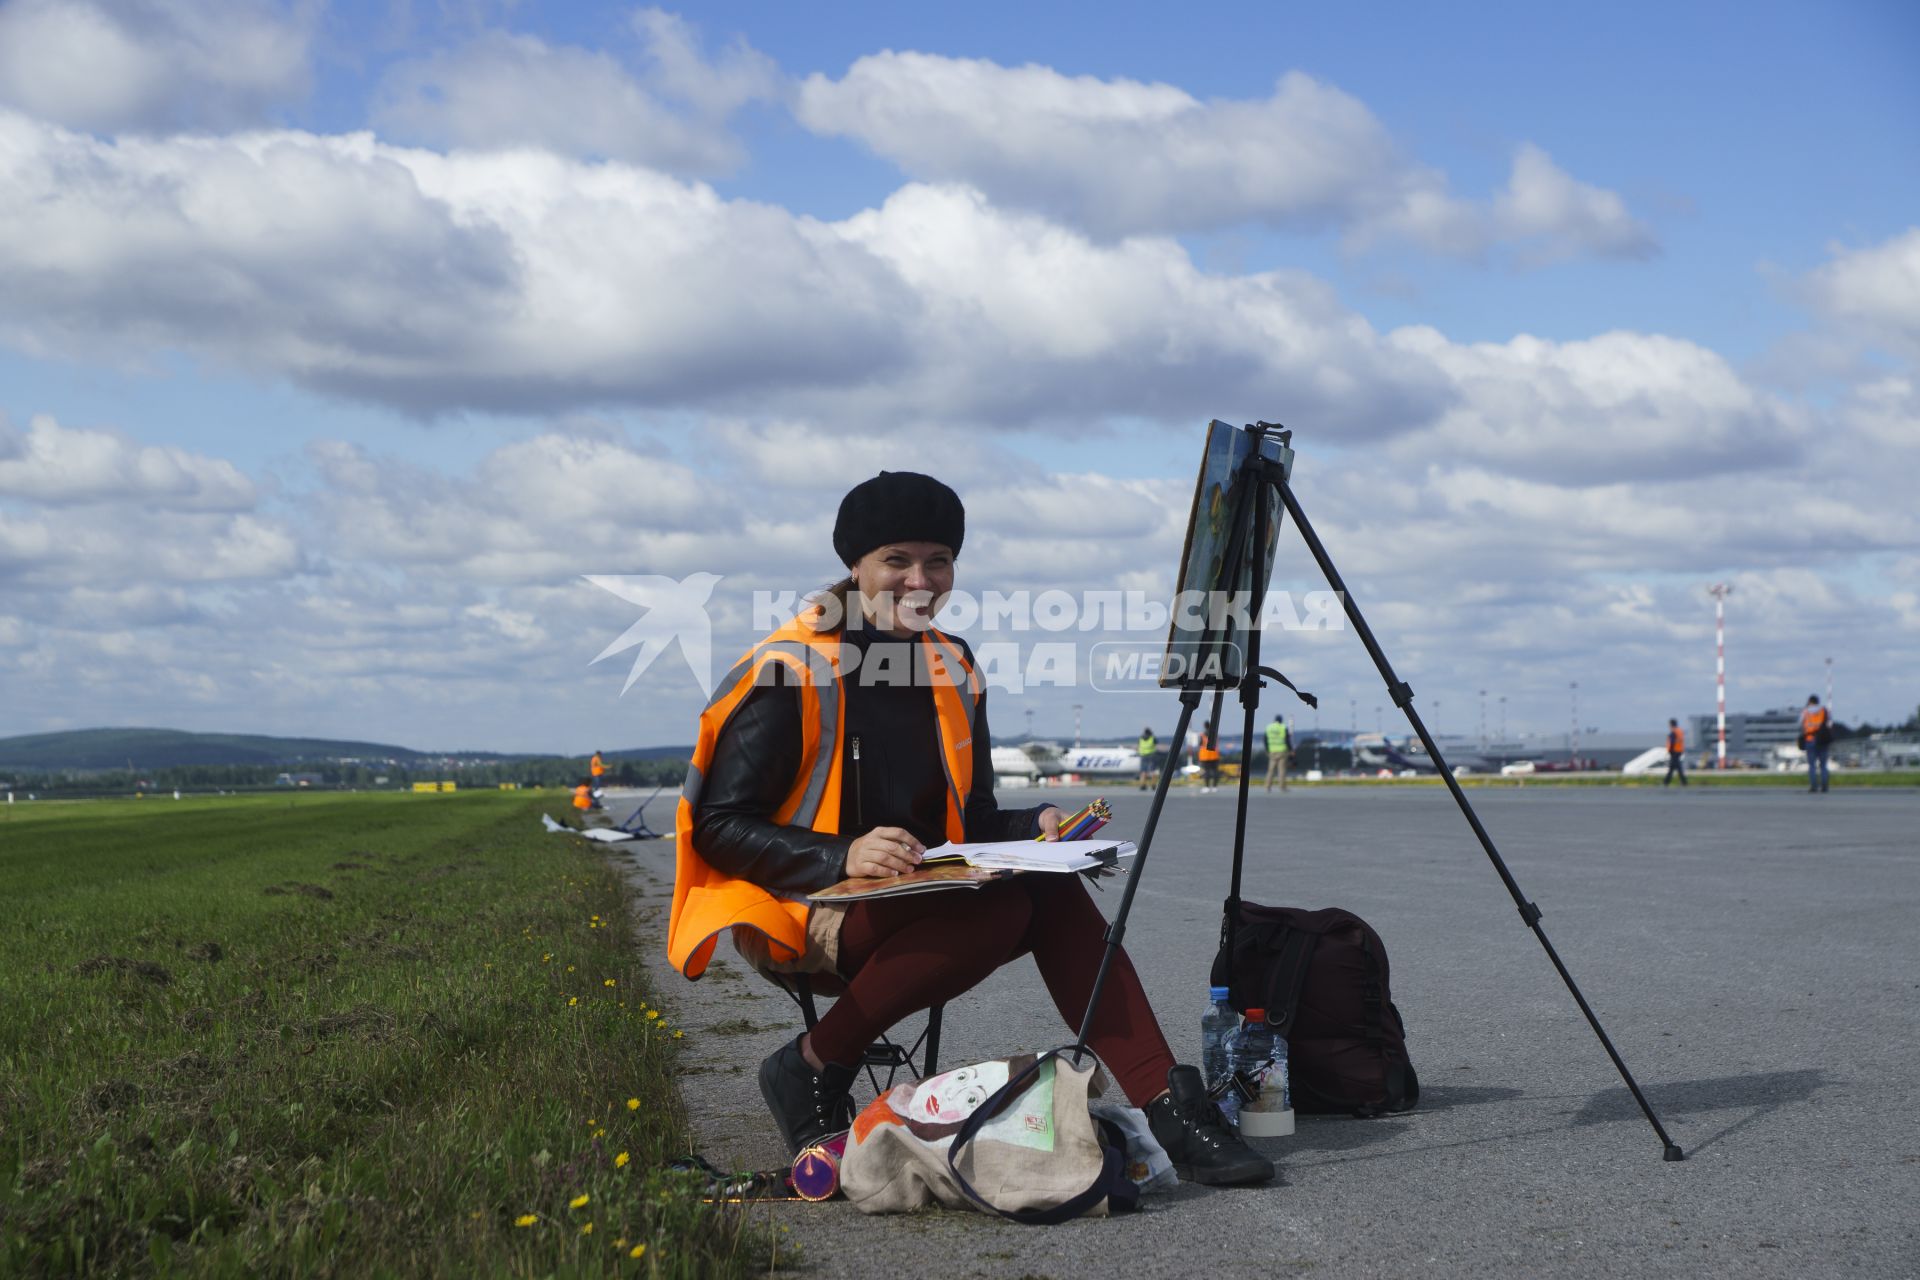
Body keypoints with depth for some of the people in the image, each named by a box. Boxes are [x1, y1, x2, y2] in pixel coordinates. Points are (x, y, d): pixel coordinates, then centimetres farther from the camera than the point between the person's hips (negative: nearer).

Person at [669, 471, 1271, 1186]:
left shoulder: (951, 671, 10)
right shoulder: (787, 672, -11)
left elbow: (972, 823, 15)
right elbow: (717, 827, -13)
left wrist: (1038, 828, -9)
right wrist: (844, 857, -28)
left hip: (921, 897, 6)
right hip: (799, 910, -6)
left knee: (1052, 891, -24)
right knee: (998, 911, -32)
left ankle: (1166, 1105, -29)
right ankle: (811, 1071, -18)